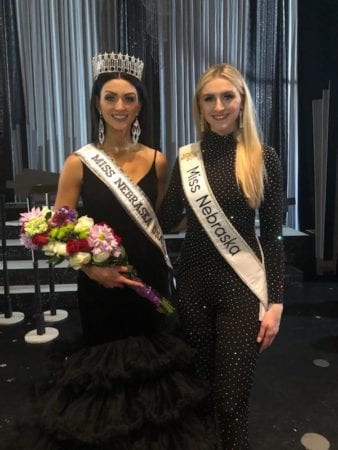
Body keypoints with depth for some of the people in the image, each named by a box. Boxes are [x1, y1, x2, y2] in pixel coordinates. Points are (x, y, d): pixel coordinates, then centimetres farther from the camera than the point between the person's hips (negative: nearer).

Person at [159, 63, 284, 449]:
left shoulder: (263, 158, -5)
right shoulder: (186, 157, 3)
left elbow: (272, 234, -4)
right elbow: (167, 221, 1)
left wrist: (275, 301, -6)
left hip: (241, 284, -2)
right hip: (194, 281, 3)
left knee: (231, 399, 4)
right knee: (198, 387, 18)